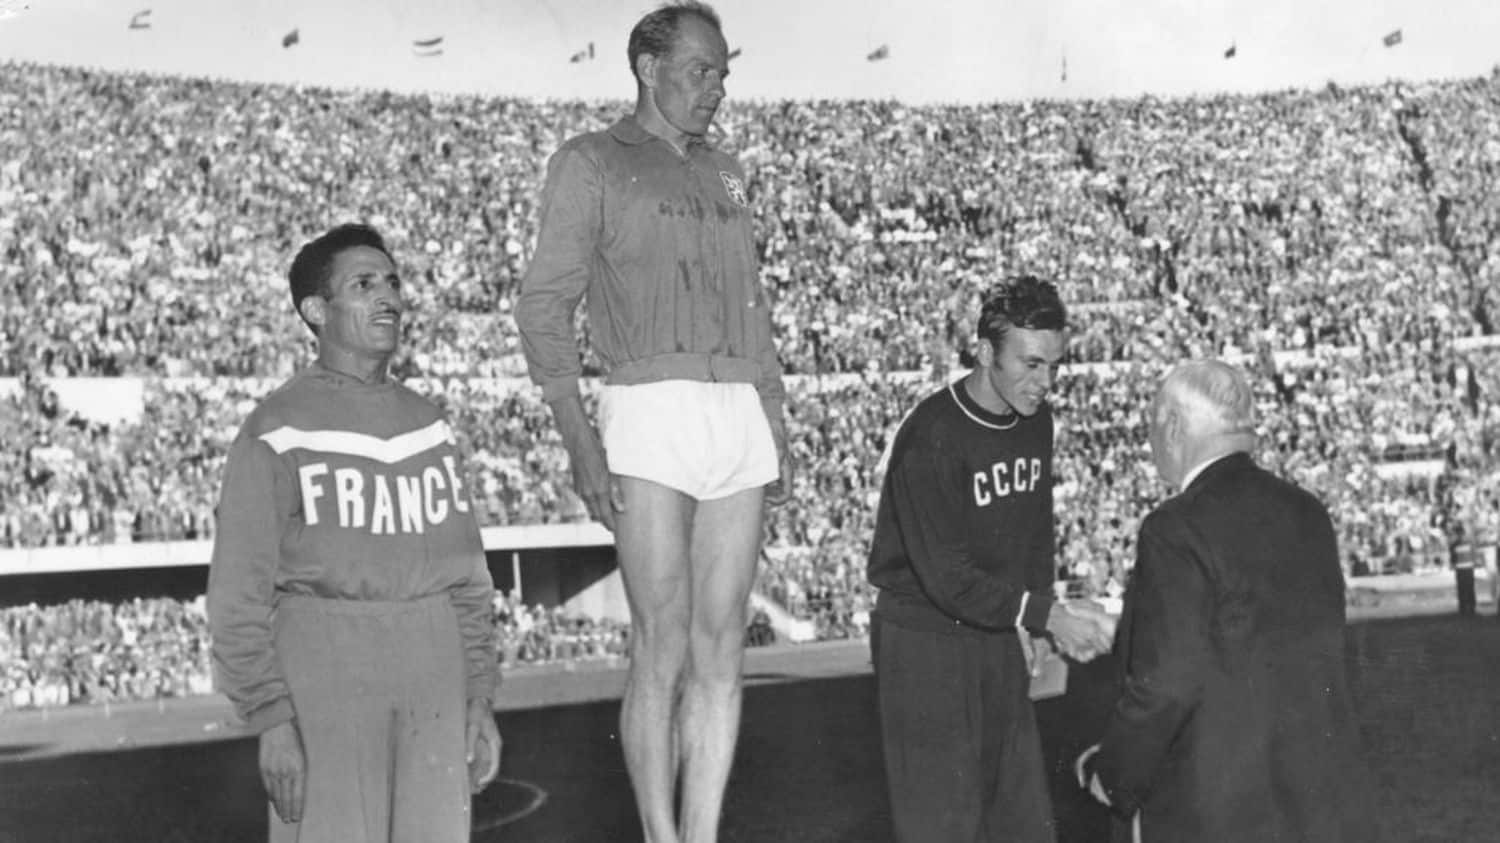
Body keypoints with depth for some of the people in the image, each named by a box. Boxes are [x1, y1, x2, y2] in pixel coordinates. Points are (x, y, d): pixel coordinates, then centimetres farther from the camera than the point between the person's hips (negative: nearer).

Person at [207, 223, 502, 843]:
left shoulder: (427, 425, 13)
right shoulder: (277, 432, -3)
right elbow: (239, 594, -6)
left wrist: (479, 698, 11)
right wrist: (271, 721, -12)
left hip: (432, 678, 5)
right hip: (323, 670, -5)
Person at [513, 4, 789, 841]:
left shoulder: (725, 174, 21)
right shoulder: (592, 164, 4)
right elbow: (545, 306, -3)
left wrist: (779, 429, 17)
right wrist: (579, 437, -13)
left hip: (740, 419, 5)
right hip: (652, 412, -5)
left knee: (722, 650, 3)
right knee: (665, 648, -8)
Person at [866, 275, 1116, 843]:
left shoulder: (1036, 422, 3)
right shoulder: (931, 438, -21)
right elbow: (946, 575, -25)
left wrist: (1024, 626, 2)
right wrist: (1048, 616, -29)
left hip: (998, 642, 7)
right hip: (924, 642, -7)